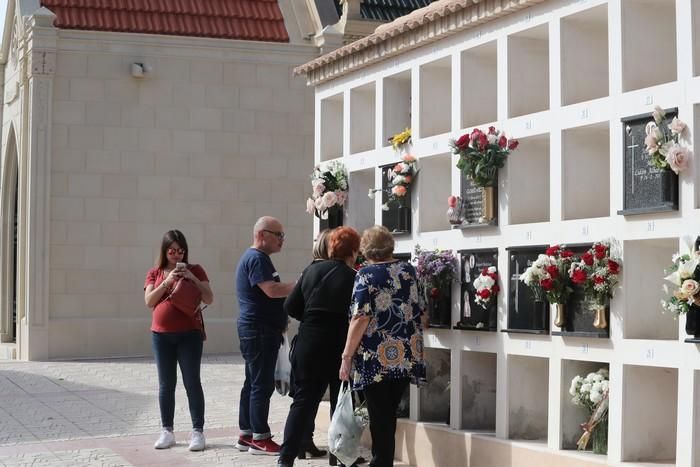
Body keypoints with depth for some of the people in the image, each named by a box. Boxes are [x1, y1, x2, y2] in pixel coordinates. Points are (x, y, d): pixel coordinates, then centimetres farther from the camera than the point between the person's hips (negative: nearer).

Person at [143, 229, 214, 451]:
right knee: (166, 384, 6)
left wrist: (192, 278, -14)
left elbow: (209, 299, -2)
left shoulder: (194, 270, 4)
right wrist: (167, 281, -13)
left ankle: (198, 431, -1)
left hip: (189, 334, -2)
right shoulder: (155, 273, 9)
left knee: (192, 382, -4)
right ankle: (167, 431, 12)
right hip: (161, 335, 2)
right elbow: (149, 302, -2)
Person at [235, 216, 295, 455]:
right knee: (262, 384, -8)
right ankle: (259, 438, -6)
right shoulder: (256, 259, -14)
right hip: (259, 330, -11)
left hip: (258, 330, 11)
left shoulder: (257, 258, 20)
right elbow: (272, 290, -25)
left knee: (253, 383, 12)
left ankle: (246, 435, 17)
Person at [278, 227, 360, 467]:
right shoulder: (353, 278, -9)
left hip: (309, 344, 3)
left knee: (304, 399, 7)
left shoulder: (312, 270, 2)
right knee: (341, 402, 11)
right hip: (340, 346, -3)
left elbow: (291, 307, 4)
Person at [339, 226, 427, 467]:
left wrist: (347, 356, -9)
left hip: (377, 358, -5)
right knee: (389, 413, 16)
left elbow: (360, 319, -14)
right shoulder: (409, 271, 9)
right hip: (407, 357, 5)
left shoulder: (366, 275, -6)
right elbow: (423, 315, 14)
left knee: (379, 417, 2)